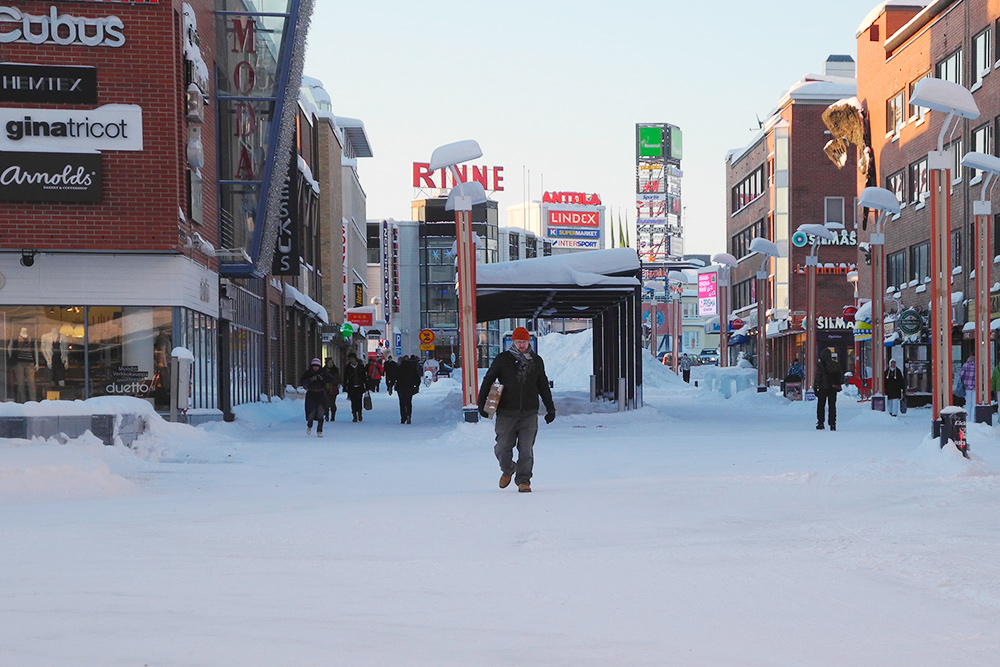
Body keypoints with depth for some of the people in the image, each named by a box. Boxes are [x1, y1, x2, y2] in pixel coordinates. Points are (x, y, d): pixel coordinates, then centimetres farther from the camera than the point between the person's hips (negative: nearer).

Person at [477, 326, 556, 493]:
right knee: (503, 448, 0)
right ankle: (507, 470, 29)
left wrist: (550, 408, 20)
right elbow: (488, 381, 7)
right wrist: (482, 404, 0)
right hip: (506, 413, -1)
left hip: (529, 413, 1)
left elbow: (543, 386, 20)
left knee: (526, 449, -4)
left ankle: (523, 481, 6)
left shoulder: (536, 361, 12)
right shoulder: (502, 360, 3)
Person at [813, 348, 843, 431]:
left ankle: (820, 423, 3)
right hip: (833, 389, 4)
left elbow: (817, 376, -13)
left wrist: (815, 387, -8)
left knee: (820, 406, 7)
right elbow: (841, 375, 10)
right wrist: (839, 384, 21)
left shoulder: (820, 364, -10)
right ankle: (832, 424, 4)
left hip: (823, 388, -4)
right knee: (832, 406, 7)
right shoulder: (835, 364, 4)